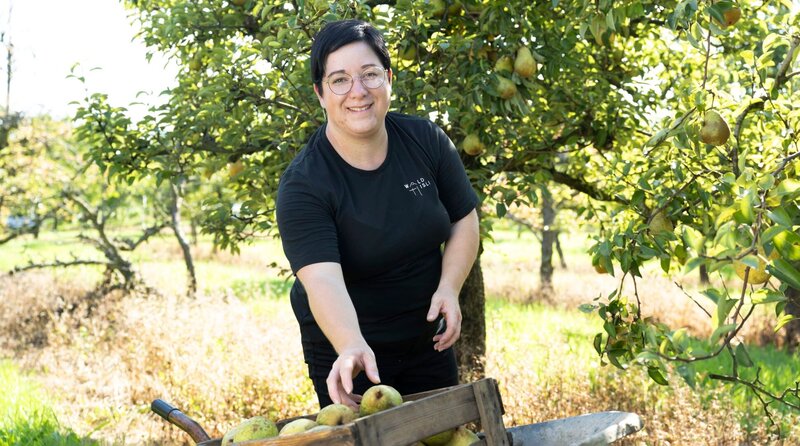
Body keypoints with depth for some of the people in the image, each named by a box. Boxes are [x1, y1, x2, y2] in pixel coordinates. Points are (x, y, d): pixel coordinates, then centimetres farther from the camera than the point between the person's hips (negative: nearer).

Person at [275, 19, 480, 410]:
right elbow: (322, 280, -33)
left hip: (427, 339, 5)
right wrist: (352, 347, -50)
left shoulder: (426, 141, -9)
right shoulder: (303, 185, -22)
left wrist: (449, 289, -13)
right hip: (346, 348, -4)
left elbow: (463, 218, 2)